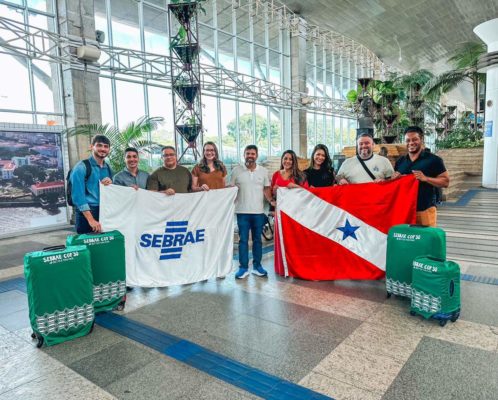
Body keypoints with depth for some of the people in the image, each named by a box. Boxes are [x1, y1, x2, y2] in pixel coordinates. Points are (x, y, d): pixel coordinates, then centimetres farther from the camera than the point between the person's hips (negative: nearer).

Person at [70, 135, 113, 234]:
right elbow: (78, 195, -14)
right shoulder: (82, 167, -6)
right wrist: (91, 220, -21)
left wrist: (111, 184, -5)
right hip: (86, 213, -6)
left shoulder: (108, 168, 12)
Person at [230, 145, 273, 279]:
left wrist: (271, 201, -8)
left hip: (259, 211, 2)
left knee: (257, 239, 10)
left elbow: (266, 189, 8)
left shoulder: (263, 171, 5)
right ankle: (243, 267, 12)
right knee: (243, 240, 3)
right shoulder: (236, 170, 1)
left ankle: (257, 266, 21)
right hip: (242, 211, -1)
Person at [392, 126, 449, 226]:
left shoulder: (433, 160, -1)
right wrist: (396, 178, -3)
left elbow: (446, 181, -3)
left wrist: (425, 178, -17)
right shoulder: (400, 161, 13)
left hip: (425, 210, -4)